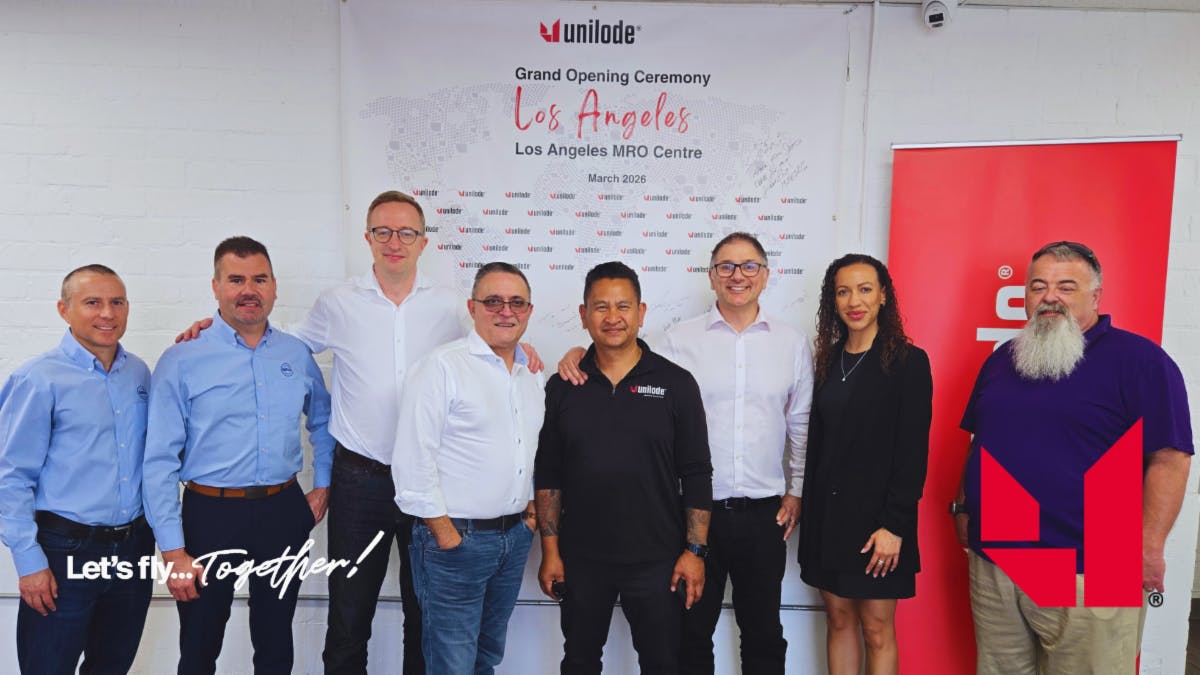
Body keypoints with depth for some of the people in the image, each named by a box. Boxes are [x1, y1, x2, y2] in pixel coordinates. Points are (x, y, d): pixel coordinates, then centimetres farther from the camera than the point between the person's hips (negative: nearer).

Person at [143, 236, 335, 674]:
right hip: (212, 514, -3)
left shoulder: (297, 354, 4)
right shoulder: (182, 361, -7)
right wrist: (173, 551, -12)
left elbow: (321, 421, 19)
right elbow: (160, 460, -9)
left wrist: (322, 485, 9)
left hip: (284, 512, 3)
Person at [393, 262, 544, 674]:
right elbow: (413, 459, -17)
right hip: (455, 538, -7)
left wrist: (530, 506, 10)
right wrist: (446, 535, -16)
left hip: (515, 538, 7)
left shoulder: (532, 376, 10)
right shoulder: (442, 366, -13)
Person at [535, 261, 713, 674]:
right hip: (581, 559, 2)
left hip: (656, 560, -1)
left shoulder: (676, 384, -4)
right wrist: (550, 551, 1)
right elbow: (547, 476, 4)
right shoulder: (561, 388, 1)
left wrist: (695, 551, -6)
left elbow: (696, 475, -3)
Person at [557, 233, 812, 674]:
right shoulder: (680, 340, -2)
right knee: (692, 631, 12)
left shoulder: (793, 343, 4)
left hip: (765, 513, 2)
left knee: (763, 631, 17)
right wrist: (582, 352, -15)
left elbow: (800, 424, 8)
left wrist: (796, 489, 6)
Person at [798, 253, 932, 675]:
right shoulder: (829, 360, 8)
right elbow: (816, 441, 11)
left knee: (877, 628, 5)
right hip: (826, 511, 5)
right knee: (839, 620, 12)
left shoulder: (908, 361, -7)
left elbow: (913, 451, -11)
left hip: (875, 515, -4)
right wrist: (809, 509, 6)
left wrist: (895, 525, -15)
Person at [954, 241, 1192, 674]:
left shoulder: (1138, 359, -7)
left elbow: (1169, 456, -11)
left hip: (1089, 576, -5)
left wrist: (1148, 545, -16)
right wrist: (964, 508, 16)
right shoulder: (1002, 359, 13)